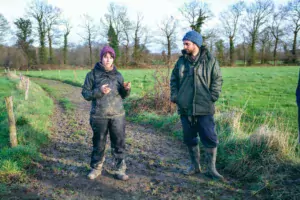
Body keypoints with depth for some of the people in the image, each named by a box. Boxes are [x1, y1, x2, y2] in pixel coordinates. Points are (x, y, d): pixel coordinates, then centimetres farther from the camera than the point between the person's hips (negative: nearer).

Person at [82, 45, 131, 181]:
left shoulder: (118, 75, 5)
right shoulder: (93, 74, -2)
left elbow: (123, 95, 10)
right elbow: (85, 94, -3)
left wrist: (126, 89, -11)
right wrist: (99, 91, -19)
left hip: (118, 115, 2)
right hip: (99, 116, -2)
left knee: (119, 143, 5)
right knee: (99, 143, 12)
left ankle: (120, 170, 18)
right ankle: (96, 168, 30)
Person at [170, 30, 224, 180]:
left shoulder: (210, 60, -3)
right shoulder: (181, 61, 7)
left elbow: (217, 80, -1)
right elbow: (173, 79, 14)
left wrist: (212, 98, -8)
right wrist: (175, 96, 3)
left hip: (204, 108, -3)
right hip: (185, 107, 4)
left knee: (210, 138, 0)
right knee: (189, 139, 13)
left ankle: (211, 169, 16)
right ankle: (195, 166, 30)